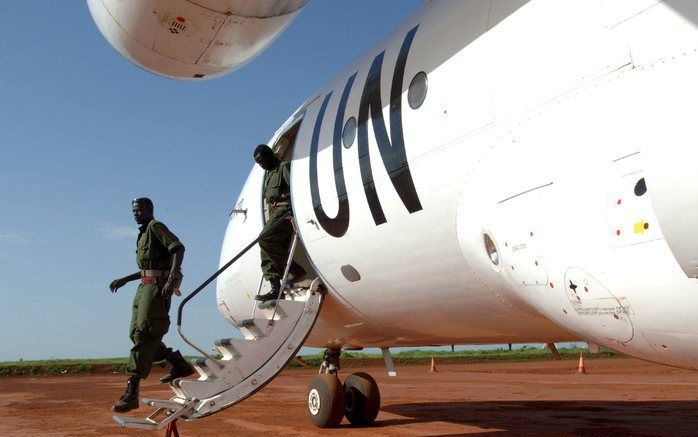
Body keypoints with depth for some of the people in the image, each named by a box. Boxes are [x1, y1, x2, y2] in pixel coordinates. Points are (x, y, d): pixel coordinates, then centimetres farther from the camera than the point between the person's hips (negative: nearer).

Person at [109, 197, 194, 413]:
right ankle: (180, 365, 14)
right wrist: (124, 280, 28)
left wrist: (172, 278, -29)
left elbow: (178, 248, -19)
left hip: (158, 285, -10)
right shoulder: (144, 233, 26)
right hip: (146, 285, 10)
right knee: (137, 333, 7)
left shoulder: (156, 226, -4)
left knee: (144, 333, -13)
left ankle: (131, 392, -15)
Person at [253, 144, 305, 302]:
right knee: (267, 250, -2)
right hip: (275, 212, 9)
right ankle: (275, 289, -4)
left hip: (285, 209, -9)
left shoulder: (284, 167, 0)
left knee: (265, 239, -24)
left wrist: (284, 197, -28)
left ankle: (295, 270, -17)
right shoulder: (268, 173, 27)